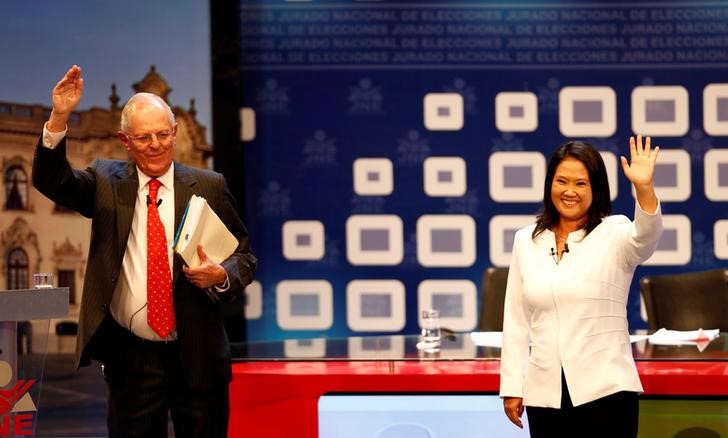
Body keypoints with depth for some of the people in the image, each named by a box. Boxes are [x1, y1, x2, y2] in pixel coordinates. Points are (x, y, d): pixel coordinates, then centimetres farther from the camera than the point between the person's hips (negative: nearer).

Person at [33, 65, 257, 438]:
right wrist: (59, 117, -25)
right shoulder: (106, 183, 4)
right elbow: (52, 181, -12)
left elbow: (244, 255, 8)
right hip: (130, 361, 0)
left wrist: (221, 275, -15)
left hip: (197, 356, 0)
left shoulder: (209, 186, 3)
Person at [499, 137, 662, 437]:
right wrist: (511, 387, 8)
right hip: (545, 393, 3)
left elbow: (646, 235, -25)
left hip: (605, 389, -3)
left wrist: (644, 187, -43)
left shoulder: (613, 235, -1)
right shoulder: (526, 241, 10)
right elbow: (516, 320, 11)